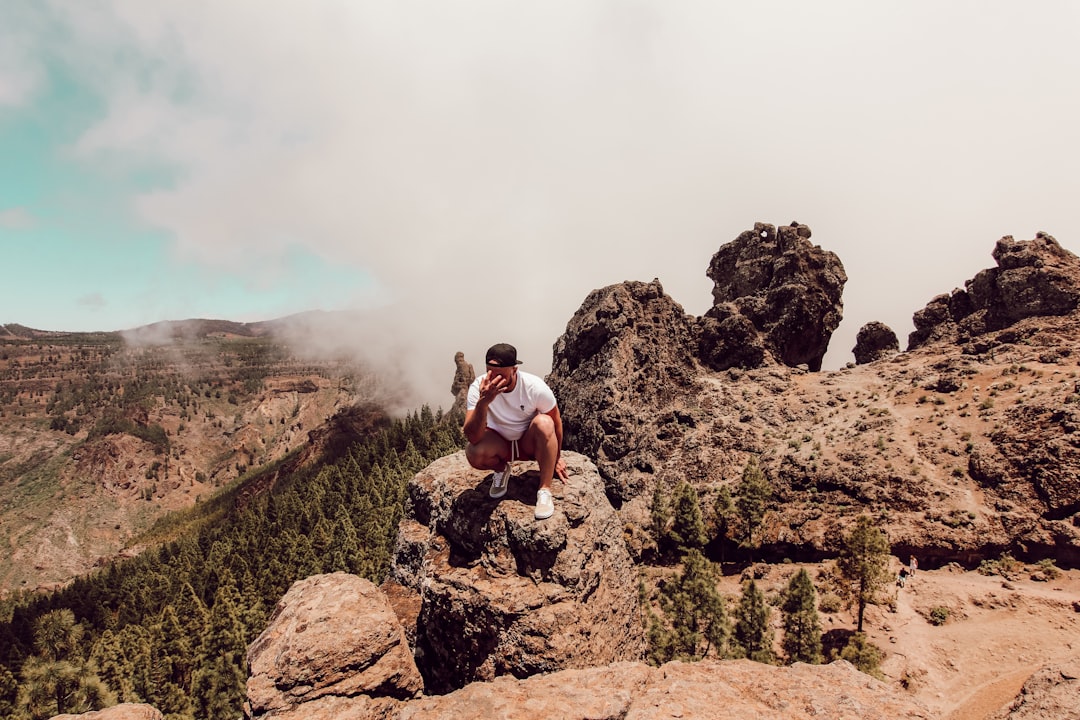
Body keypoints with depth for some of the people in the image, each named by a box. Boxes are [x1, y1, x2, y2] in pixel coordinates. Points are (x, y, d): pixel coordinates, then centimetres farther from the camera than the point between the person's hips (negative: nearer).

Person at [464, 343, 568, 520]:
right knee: (473, 453, -32)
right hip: (498, 443, 1)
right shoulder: (479, 387, -25)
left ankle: (545, 491, -21)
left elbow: (556, 422, -7)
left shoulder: (536, 387, -25)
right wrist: (483, 402, -49)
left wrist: (557, 458, 3)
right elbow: (472, 437, -34)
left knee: (544, 423, -33)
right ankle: (502, 469, 4)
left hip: (530, 443, 0)